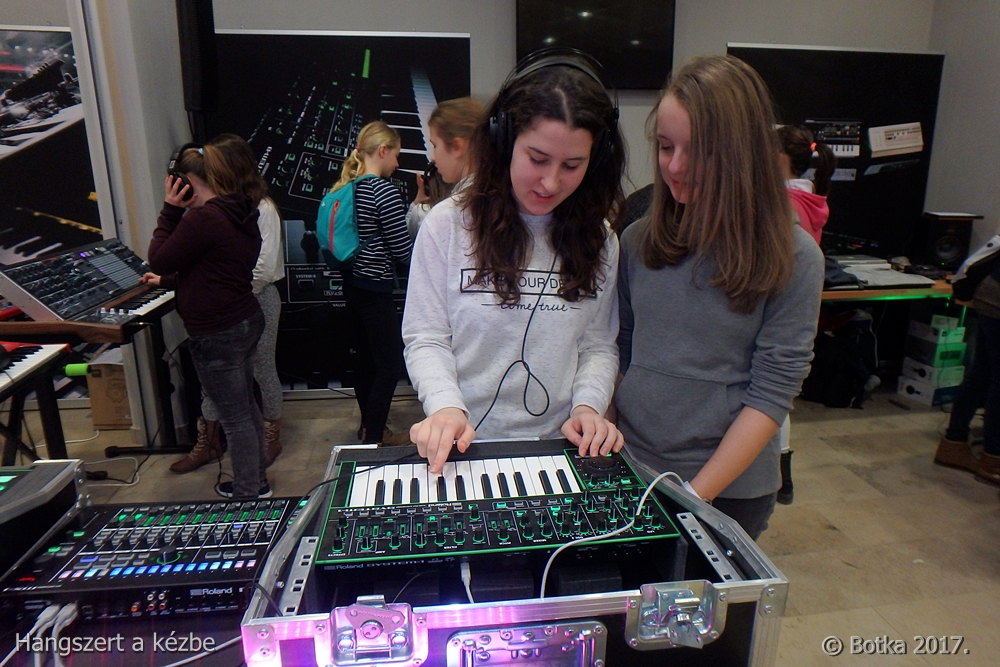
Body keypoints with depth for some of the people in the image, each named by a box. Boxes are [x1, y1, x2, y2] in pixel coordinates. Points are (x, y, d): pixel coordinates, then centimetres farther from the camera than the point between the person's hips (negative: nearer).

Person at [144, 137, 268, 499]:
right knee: (245, 405, 21)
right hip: (246, 320, 10)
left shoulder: (203, 218, -21)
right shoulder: (241, 213, 8)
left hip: (218, 334, -10)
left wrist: (170, 209, -8)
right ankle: (257, 479, 36)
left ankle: (247, 492, 20)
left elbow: (158, 259, -10)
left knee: (234, 417, 5)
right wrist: (168, 281, 28)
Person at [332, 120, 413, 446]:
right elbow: (402, 251, -16)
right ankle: (374, 437, 9)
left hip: (352, 285, 9)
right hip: (375, 290, -9)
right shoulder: (384, 191, -16)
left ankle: (368, 427, 31)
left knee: (365, 360, 18)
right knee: (390, 365, 1)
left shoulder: (344, 187, 8)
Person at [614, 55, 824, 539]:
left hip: (729, 488, -3)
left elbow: (773, 393, -14)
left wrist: (694, 495, -17)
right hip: (629, 468, 3)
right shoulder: (639, 240, -3)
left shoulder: (793, 258, -13)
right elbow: (616, 350, 4)